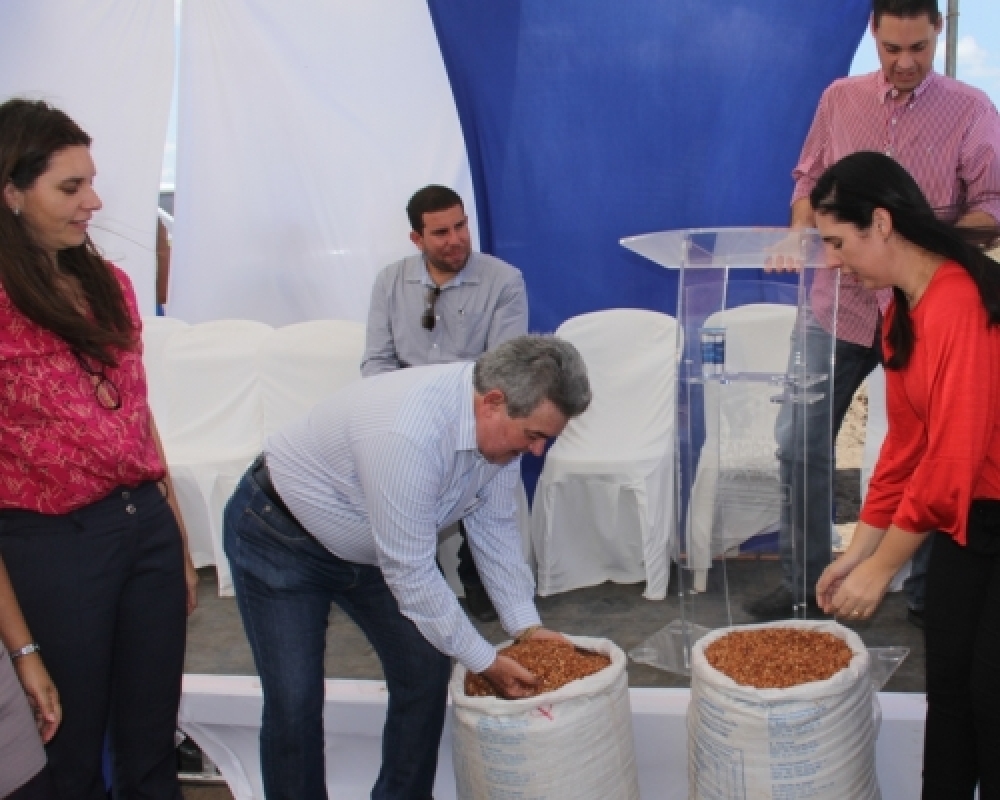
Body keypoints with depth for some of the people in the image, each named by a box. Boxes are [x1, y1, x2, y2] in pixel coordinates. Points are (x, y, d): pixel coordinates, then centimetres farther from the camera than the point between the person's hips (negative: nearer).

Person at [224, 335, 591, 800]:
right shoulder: (407, 433, -39)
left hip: (371, 547, 8)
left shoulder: (497, 421, -15)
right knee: (294, 704, -8)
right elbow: (411, 573, -33)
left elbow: (495, 527, -3)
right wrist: (485, 662, -25)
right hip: (279, 540, -7)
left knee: (426, 671, 4)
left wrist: (526, 626, -8)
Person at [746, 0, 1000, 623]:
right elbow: (810, 179, 15)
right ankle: (805, 583, 16)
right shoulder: (840, 99, 6)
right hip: (841, 301, 2)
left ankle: (927, 594, 21)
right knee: (801, 443, 2)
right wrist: (801, 232, -5)